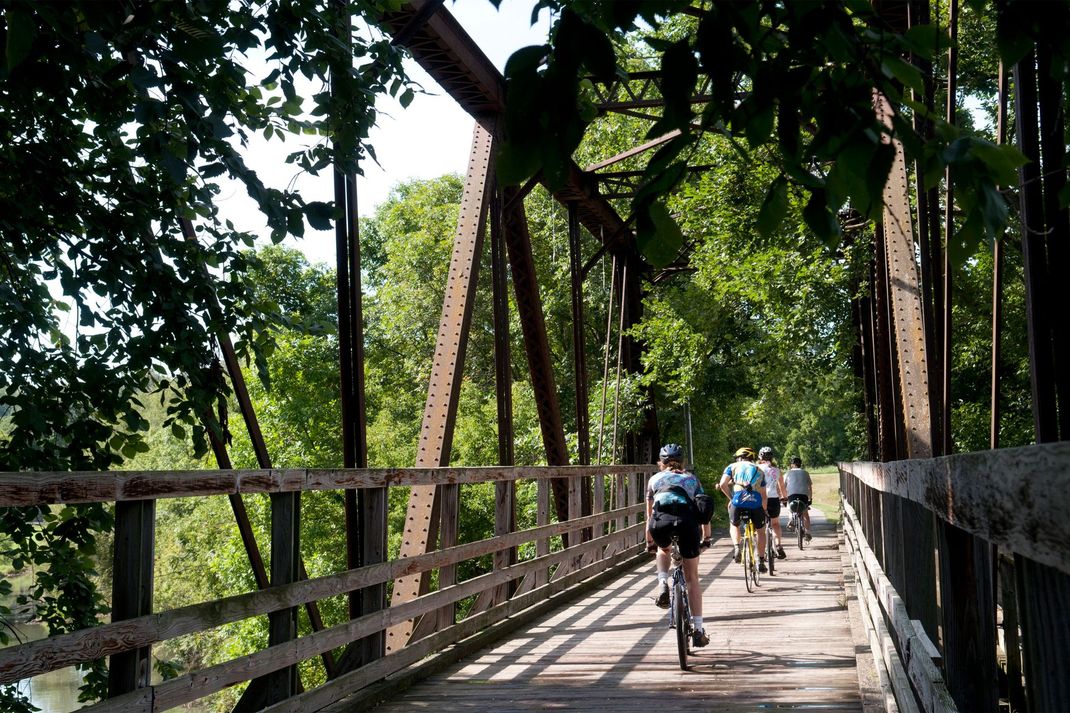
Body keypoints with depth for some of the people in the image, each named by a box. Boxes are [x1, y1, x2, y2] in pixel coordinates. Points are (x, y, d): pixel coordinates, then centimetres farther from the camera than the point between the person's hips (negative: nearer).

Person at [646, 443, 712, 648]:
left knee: (664, 549, 37)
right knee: (692, 577, 14)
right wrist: (706, 539, 40)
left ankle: (662, 585, 11)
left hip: (660, 520, 0)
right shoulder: (692, 478, 31)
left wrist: (649, 541, 46)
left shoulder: (655, 479, 30)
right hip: (687, 519, 0)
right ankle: (698, 631, 13)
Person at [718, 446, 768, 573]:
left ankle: (736, 547, 1)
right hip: (756, 502, 1)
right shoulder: (758, 470, 25)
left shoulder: (733, 466, 19)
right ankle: (761, 562, 19)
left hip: (738, 501, -1)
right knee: (761, 531, 22)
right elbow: (763, 495, 22)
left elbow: (723, 484, 2)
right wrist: (764, 510, 32)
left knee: (734, 525, 27)